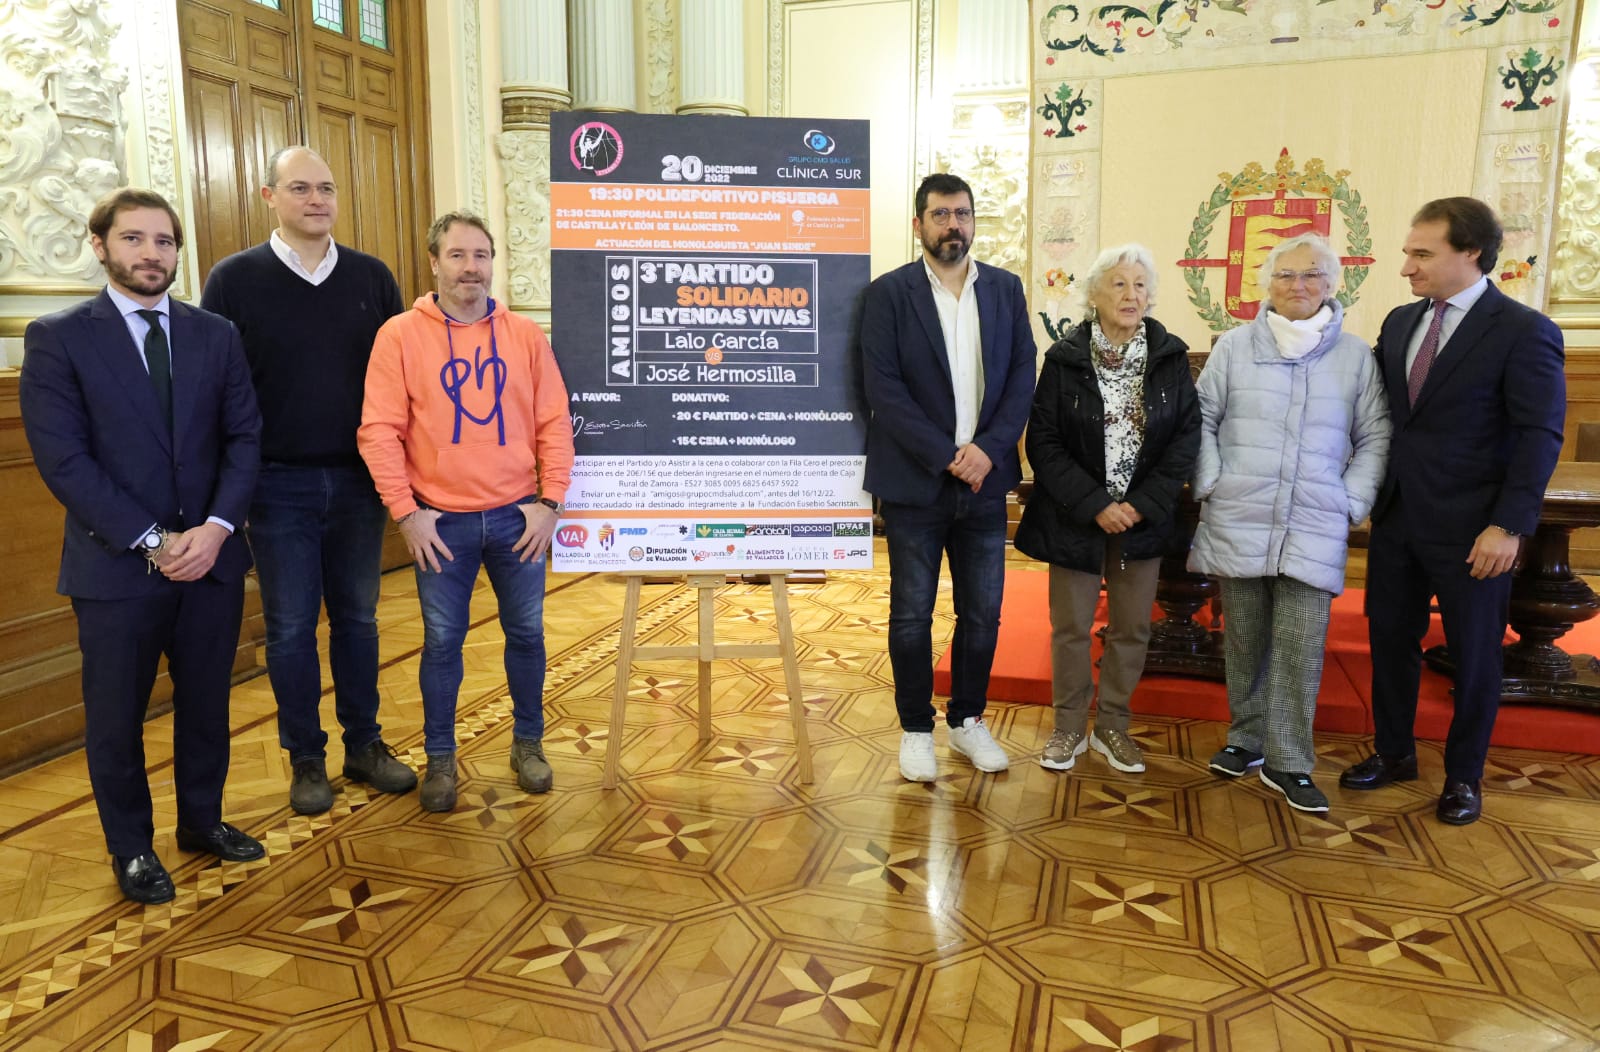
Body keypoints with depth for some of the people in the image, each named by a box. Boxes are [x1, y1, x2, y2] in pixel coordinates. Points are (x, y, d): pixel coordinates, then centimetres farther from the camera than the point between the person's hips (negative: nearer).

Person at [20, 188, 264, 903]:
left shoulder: (216, 335, 6)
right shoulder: (57, 338, -4)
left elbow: (245, 436, 2)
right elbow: (63, 459, -10)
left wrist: (216, 527, -12)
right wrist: (151, 542, -16)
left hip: (211, 556, 3)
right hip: (115, 565, -3)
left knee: (206, 702, 15)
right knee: (116, 717, 11)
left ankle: (202, 820, 35)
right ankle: (131, 848, 30)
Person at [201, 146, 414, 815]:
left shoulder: (371, 277, 5)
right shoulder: (236, 279, -2)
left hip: (359, 481, 2)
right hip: (279, 484, -2)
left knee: (357, 617, 11)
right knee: (291, 626, 7)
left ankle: (364, 745, 24)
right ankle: (305, 759, 20)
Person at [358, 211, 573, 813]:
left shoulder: (525, 335, 2)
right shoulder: (400, 336, -3)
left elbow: (554, 424, 2)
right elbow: (379, 431, -6)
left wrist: (550, 501, -5)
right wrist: (405, 512, -11)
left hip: (518, 516, 2)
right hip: (440, 522, -1)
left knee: (526, 633, 11)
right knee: (442, 642, 8)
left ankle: (528, 742, 30)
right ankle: (440, 758, 24)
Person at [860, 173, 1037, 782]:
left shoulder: (1005, 290, 8)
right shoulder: (889, 293, -3)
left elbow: (1023, 377, 3)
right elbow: (883, 389, -11)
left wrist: (989, 449, -12)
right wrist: (947, 457, -16)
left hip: (984, 480, 3)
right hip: (914, 483, -3)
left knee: (983, 613, 11)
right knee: (911, 616, 7)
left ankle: (969, 720, 30)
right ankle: (916, 730, 23)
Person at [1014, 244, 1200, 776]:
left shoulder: (1170, 357, -1)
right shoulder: (1065, 358, -6)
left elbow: (1187, 435, -2)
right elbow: (1043, 442, -8)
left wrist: (1142, 504, -12)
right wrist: (1094, 506, -15)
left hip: (1143, 518, 2)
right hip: (1074, 518, -2)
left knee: (1132, 628, 10)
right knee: (1071, 626, 6)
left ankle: (1112, 726, 27)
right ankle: (1069, 727, 23)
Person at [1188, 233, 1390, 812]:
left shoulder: (1356, 356, 5)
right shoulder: (1234, 346, 5)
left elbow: (1375, 437, 8)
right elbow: (1203, 418, 6)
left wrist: (1353, 503, -1)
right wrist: (1209, 483, -3)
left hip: (1314, 529, 0)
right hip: (1237, 524, 1)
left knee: (1301, 645, -4)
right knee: (1244, 639, 10)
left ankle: (1288, 763, 7)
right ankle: (1247, 738, 25)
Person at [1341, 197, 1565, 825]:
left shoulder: (1523, 331, -10)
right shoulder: (1400, 323, 7)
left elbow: (1541, 435, -14)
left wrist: (1510, 525, -20)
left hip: (1470, 526, -5)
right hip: (1397, 515, 5)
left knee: (1473, 653, 9)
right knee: (1390, 638, 14)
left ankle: (1464, 775, 27)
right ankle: (1393, 753, 32)